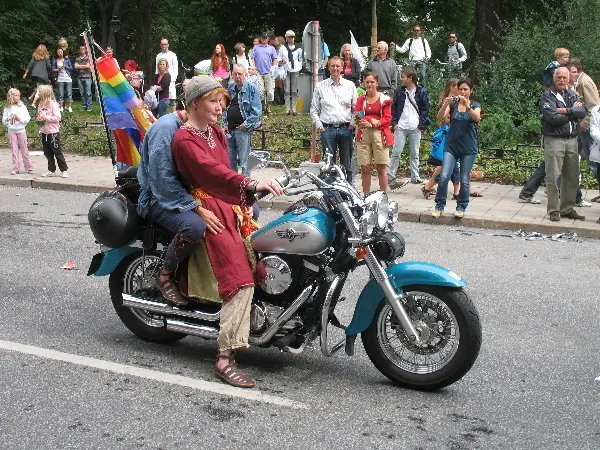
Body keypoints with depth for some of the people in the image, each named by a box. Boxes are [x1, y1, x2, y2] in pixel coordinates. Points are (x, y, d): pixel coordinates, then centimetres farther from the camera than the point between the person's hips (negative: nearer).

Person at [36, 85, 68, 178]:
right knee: (47, 153, 10)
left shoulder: (53, 104, -11)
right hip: (44, 132, 7)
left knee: (57, 152, -4)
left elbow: (57, 118, -15)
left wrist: (46, 118, -20)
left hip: (53, 132, -7)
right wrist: (38, 118, 2)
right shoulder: (41, 104, 10)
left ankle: (64, 170, 3)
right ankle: (51, 170, 18)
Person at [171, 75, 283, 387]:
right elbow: (212, 171, -26)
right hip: (206, 209, -10)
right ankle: (225, 359, -25)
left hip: (230, 205, 10)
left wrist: (245, 203, 6)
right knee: (240, 278, -22)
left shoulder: (216, 133, 20)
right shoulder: (184, 139, -10)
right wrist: (252, 185, -40)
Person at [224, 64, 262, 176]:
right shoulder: (230, 88, 11)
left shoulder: (252, 89, -6)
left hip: (243, 129, -6)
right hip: (229, 129, 6)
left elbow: (257, 111, -11)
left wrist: (246, 124, -13)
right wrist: (225, 124, 7)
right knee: (230, 158, 13)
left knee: (244, 160, -3)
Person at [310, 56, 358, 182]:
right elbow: (314, 109, 9)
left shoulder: (350, 85, 9)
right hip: (327, 129, 0)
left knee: (347, 165, 4)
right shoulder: (320, 86, 8)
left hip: (345, 129, 0)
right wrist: (319, 125, 0)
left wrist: (353, 123, -1)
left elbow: (356, 108, 10)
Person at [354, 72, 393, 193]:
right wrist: (361, 122, -14)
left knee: (381, 167, -2)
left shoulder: (384, 99, 5)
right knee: (365, 168, 1)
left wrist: (377, 122, -16)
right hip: (364, 134, 2)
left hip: (379, 134, -2)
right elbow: (357, 118, 6)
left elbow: (388, 118, 0)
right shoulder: (361, 99, 14)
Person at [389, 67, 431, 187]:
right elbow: (394, 108, 11)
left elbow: (425, 109, 2)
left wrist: (421, 125, -6)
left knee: (414, 153, 8)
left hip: (415, 128, -1)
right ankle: (391, 178, -4)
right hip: (400, 127, 1)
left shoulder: (422, 92, 1)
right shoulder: (400, 92, 8)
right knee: (396, 152, -5)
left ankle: (415, 177, 17)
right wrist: (394, 123, 1)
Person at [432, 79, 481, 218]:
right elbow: (440, 117, -11)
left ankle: (461, 207, 16)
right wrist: (445, 104, -28)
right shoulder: (452, 104, 6)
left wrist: (467, 106, -34)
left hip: (469, 149, -1)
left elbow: (477, 118, -19)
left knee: (464, 180, 1)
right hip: (451, 146, 1)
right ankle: (439, 206, 3)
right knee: (444, 177, -10)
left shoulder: (475, 105, 2)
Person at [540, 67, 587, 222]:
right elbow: (552, 118, -17)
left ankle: (567, 208, 20)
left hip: (572, 140, 6)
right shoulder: (547, 96, -3)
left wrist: (566, 111, -14)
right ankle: (553, 210, 1)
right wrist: (573, 112, -5)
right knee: (553, 177, -6)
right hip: (554, 140, -6)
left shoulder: (572, 95, 15)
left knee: (572, 177, 9)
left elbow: (583, 112, -2)